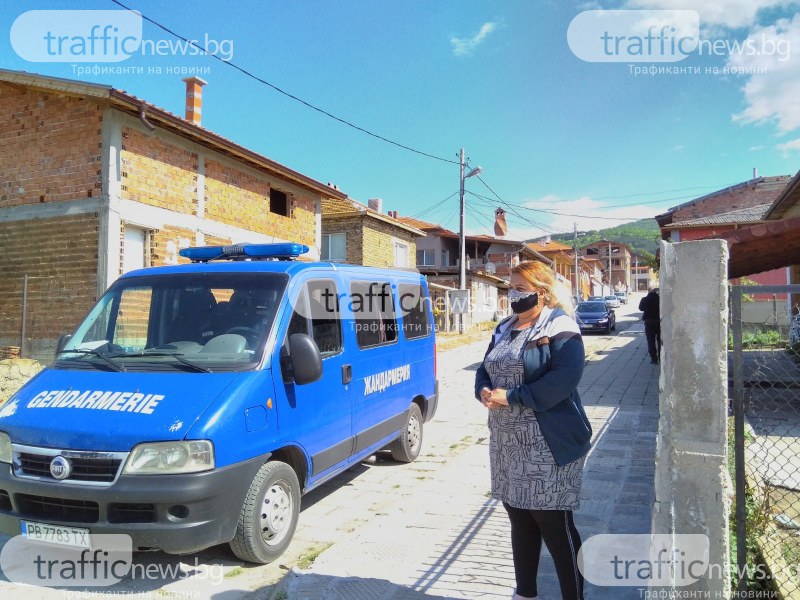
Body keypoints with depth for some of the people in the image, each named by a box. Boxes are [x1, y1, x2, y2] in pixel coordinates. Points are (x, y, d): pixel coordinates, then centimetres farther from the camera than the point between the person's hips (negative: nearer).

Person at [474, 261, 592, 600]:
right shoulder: (505, 329, 14)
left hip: (548, 445, -7)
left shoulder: (559, 327, -10)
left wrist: (509, 397, -22)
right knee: (519, 520, 18)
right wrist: (483, 392, -7)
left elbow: (563, 379, -24)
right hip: (506, 442, 8)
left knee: (555, 527, 0)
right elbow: (484, 370, 16)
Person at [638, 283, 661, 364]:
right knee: (660, 340, 15)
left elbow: (641, 308, 3)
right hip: (659, 321, 1)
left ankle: (654, 358, 1)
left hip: (649, 322, -1)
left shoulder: (645, 299, -12)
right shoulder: (660, 298, -11)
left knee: (651, 341, 4)